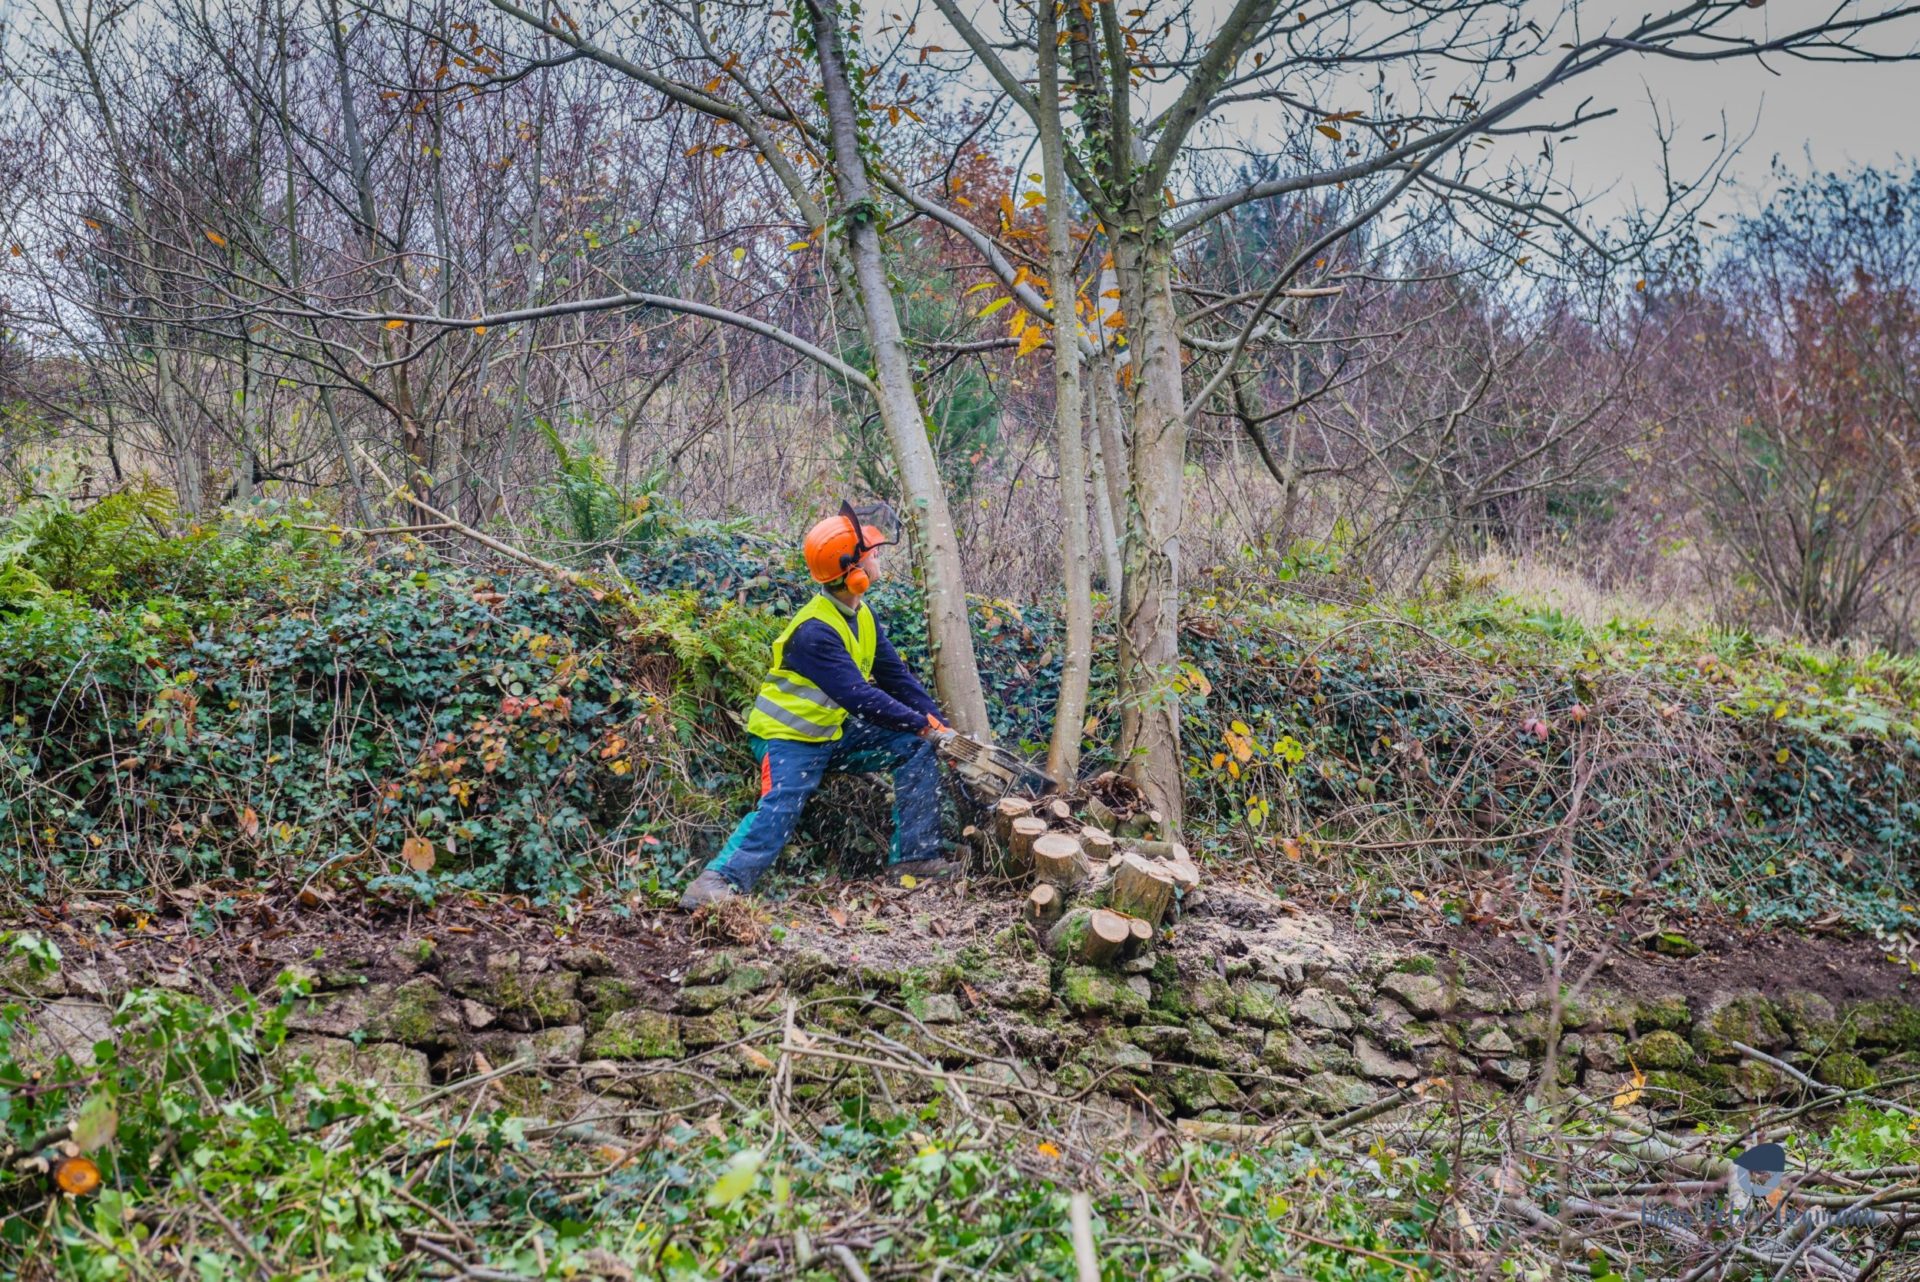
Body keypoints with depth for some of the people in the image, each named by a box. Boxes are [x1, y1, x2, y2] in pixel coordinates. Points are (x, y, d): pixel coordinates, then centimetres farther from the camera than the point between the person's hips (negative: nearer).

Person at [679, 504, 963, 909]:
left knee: (915, 750, -1)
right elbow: (858, 695, -31)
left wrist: (940, 724, -4)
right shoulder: (816, 629, -27)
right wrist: (923, 725, -27)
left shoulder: (862, 617, 2)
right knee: (781, 803, -30)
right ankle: (720, 880, -36)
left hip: (834, 733, 8)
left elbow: (897, 677, 5)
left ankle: (915, 856, -2)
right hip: (788, 738, -8)